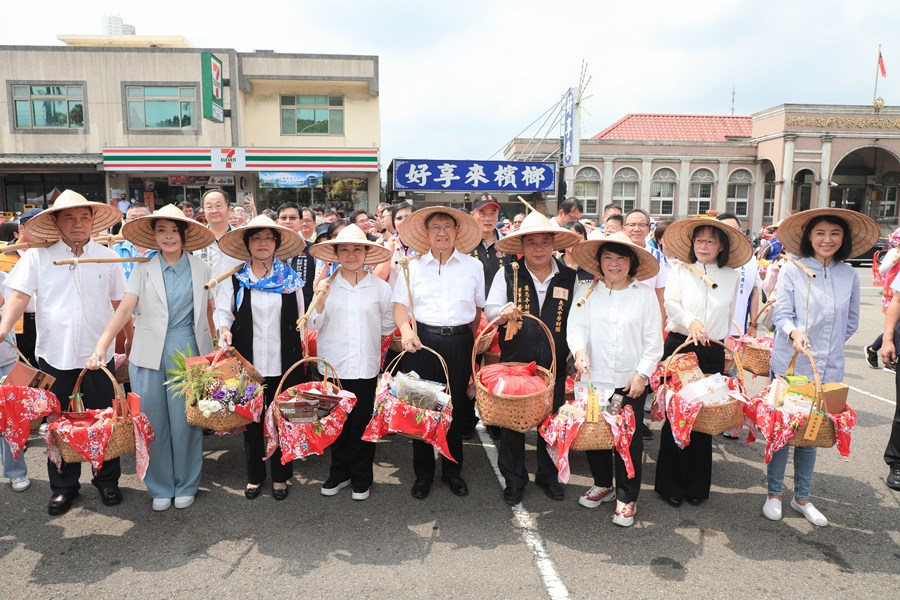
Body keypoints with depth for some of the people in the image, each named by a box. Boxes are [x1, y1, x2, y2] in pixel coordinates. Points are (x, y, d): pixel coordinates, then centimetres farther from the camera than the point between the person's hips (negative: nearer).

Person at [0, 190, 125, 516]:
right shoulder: (37, 257, 0)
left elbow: (120, 303, 8)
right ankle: (63, 486, 28)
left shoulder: (107, 257, 3)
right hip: (54, 355, 0)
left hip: (98, 355, 0)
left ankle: (107, 481, 27)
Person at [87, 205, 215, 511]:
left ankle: (186, 485, 25)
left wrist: (217, 347, -3)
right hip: (150, 355, 1)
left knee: (185, 422, 6)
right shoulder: (143, 269, 2)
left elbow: (210, 310, 6)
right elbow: (124, 309, -7)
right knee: (154, 423, 8)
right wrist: (101, 347, -18)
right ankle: (160, 488, 26)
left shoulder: (201, 269, 3)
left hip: (189, 352, -1)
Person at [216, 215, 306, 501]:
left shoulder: (291, 279, 6)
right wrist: (224, 330, -17)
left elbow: (300, 321, 9)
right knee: (251, 420, 10)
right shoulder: (234, 280, 5)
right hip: (247, 362, 0)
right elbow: (223, 312, 3)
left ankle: (280, 476, 25)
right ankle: (254, 475, 29)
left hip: (283, 364, 0)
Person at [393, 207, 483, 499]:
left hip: (459, 344, 1)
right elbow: (400, 305, 2)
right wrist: (406, 330, -16)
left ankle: (452, 470, 27)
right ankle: (423, 473, 22)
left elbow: (479, 308, 11)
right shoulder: (413, 267, 7)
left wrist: (469, 341, 5)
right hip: (421, 342, 0)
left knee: (457, 408, 8)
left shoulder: (473, 266, 8)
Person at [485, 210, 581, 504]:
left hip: (554, 365, 1)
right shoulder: (507, 274, -2)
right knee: (512, 422, 9)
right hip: (514, 362, -1)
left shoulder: (569, 277, 2)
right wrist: (502, 312, -24)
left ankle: (548, 475, 35)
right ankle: (514, 479, 27)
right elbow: (489, 309, -2)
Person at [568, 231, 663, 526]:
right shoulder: (586, 292, 4)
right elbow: (576, 327, -1)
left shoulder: (645, 295, 1)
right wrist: (579, 350, -21)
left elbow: (653, 340, 1)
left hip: (631, 382, -1)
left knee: (629, 439, 4)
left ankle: (626, 497, 21)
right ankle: (603, 484, 34)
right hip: (594, 379, 2)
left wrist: (642, 373, -6)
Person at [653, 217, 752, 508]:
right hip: (679, 346, -2)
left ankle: (697, 486, 20)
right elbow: (670, 304, -9)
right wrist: (690, 321, -27)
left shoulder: (730, 276, 9)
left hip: (713, 353, 2)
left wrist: (724, 343, 17)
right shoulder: (680, 269, 3)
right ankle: (669, 484, 13)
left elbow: (730, 314, 17)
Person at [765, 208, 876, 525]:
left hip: (828, 368, 3)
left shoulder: (849, 275, 5)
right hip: (789, 365, -3)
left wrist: (830, 348, 7)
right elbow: (781, 315, -9)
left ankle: (802, 498, 28)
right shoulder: (792, 271, -6)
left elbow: (851, 321, 14)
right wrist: (795, 333, -27)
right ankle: (774, 494, 21)